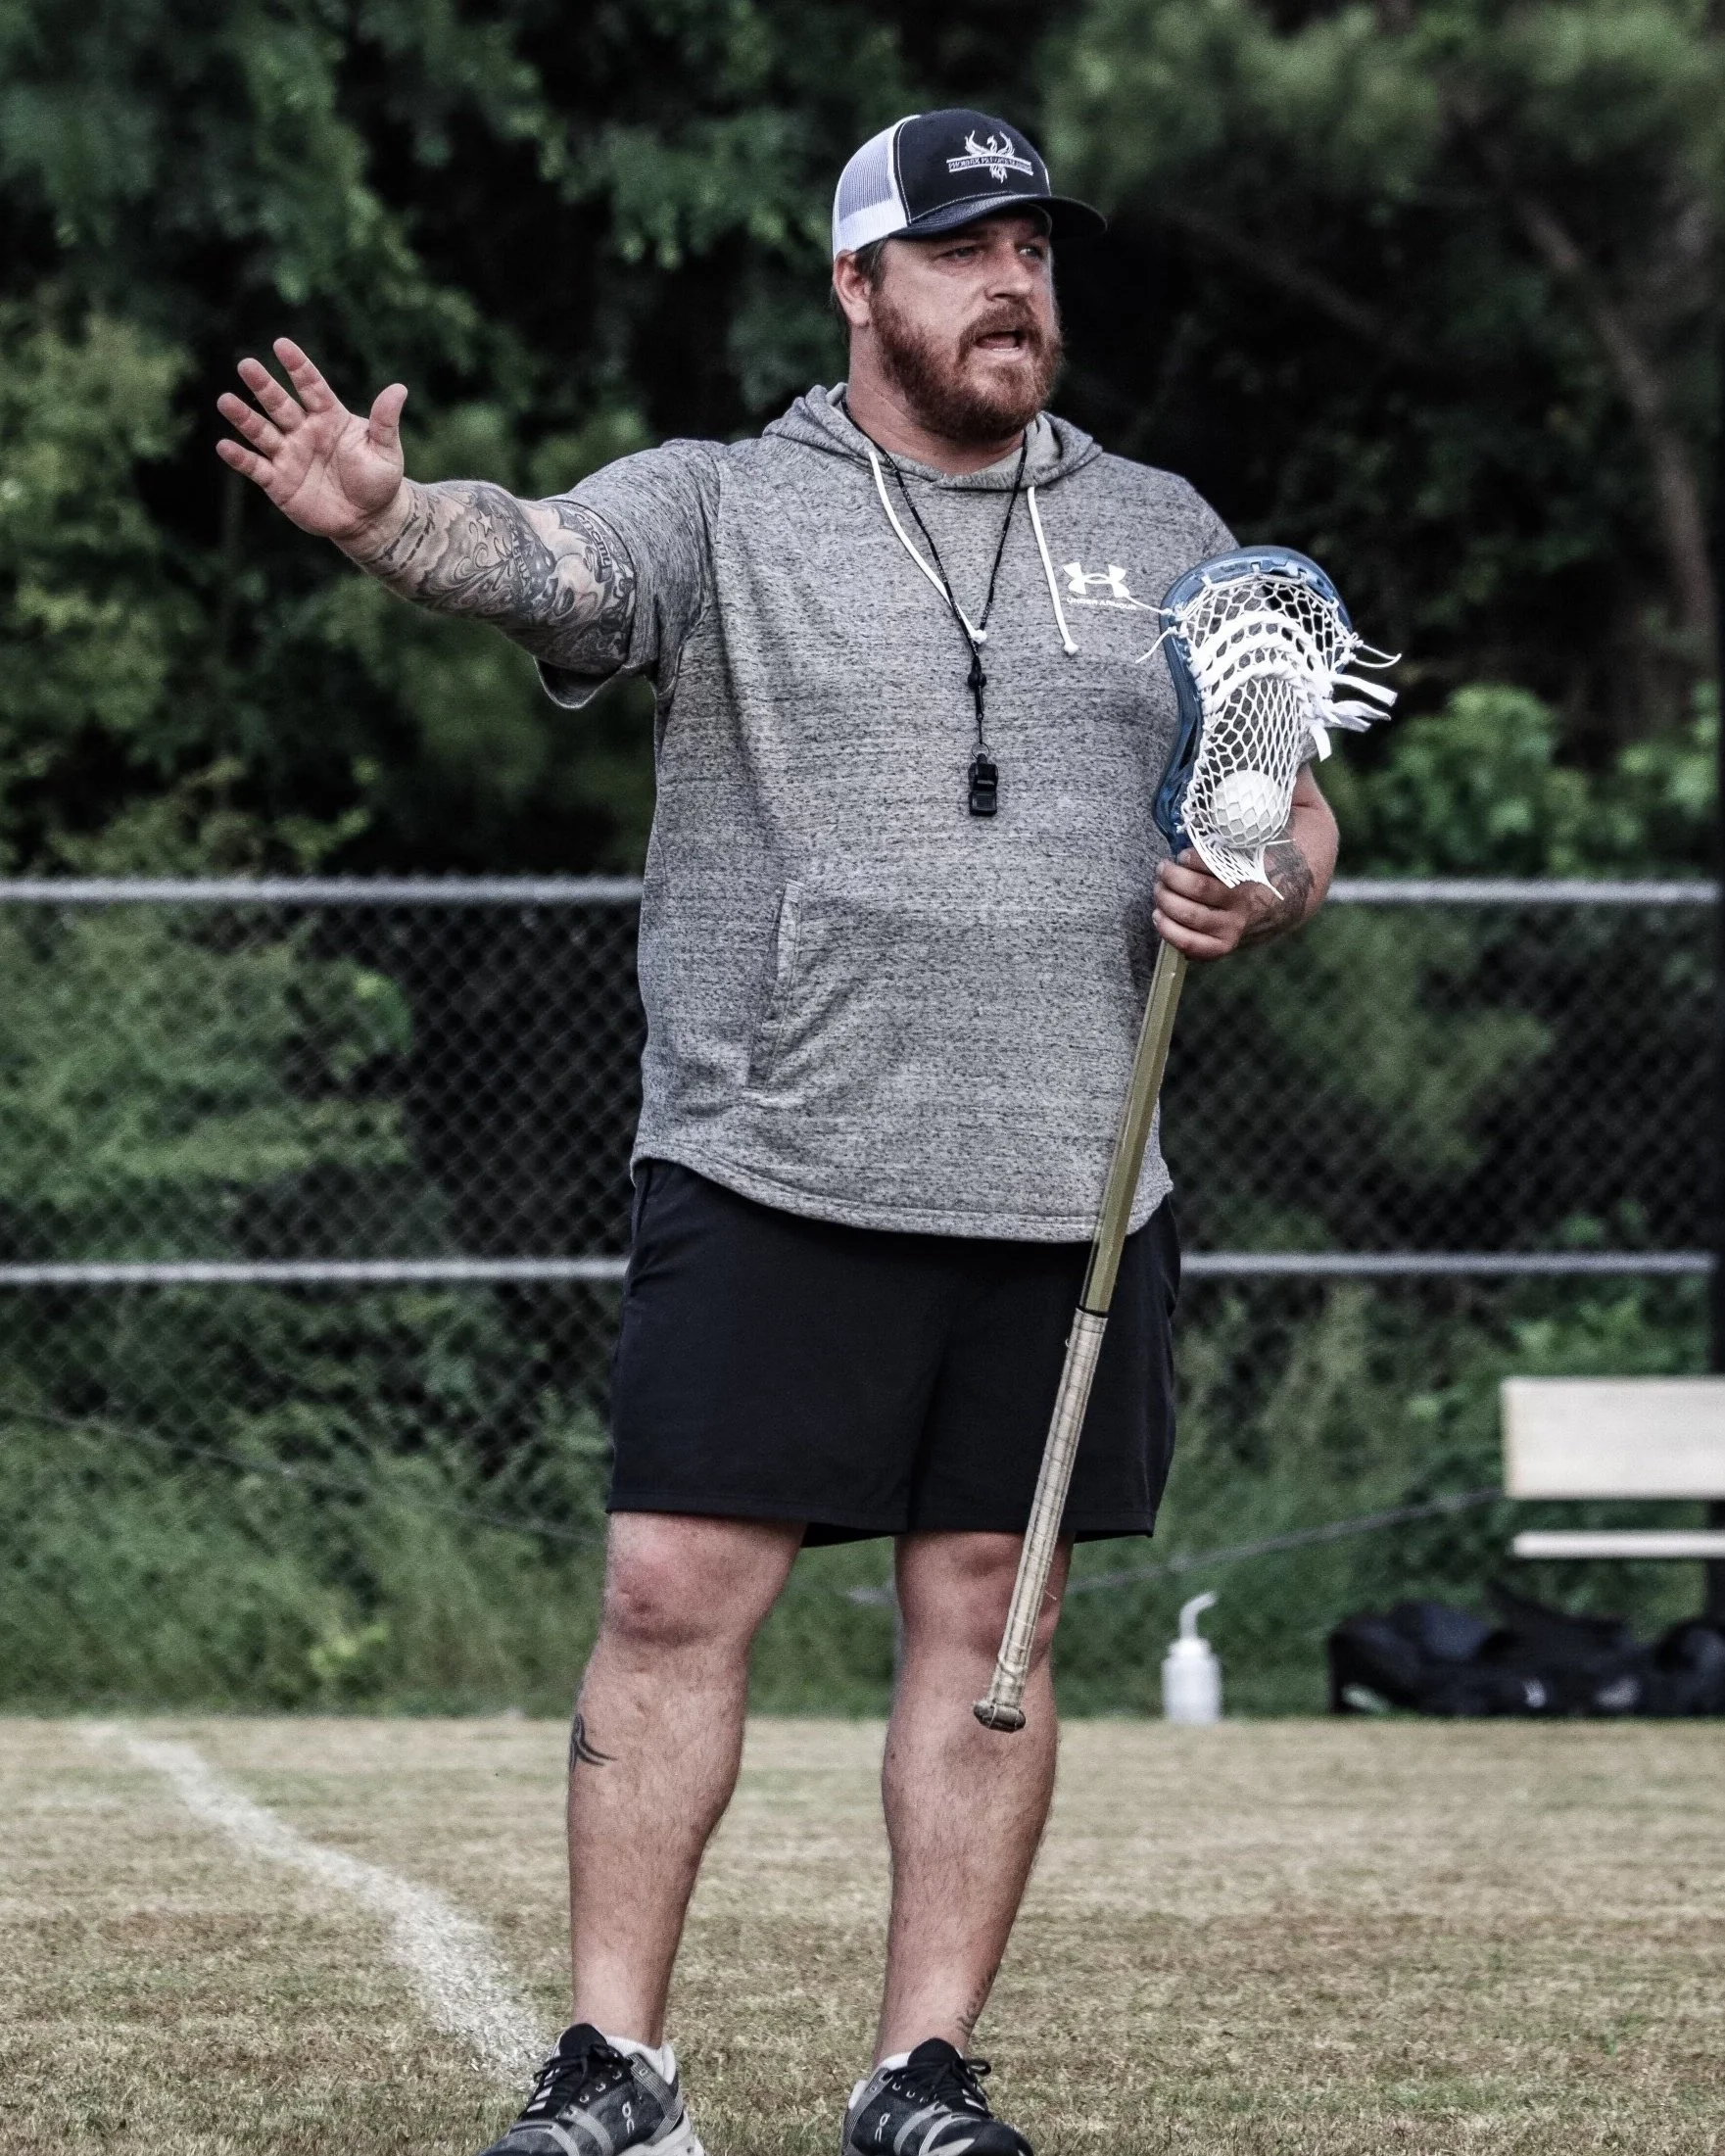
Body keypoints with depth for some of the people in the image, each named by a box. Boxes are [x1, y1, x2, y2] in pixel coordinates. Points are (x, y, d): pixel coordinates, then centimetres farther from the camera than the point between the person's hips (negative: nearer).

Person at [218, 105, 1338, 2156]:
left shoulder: (1161, 538, 13)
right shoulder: (722, 508, 1)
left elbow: (1292, 812, 18)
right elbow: (535, 557, -19)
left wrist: (1255, 893, -6)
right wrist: (385, 518, -41)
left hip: (1061, 1196, 3)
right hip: (771, 1178, -3)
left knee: (985, 1618, 5)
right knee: (673, 1598, -7)